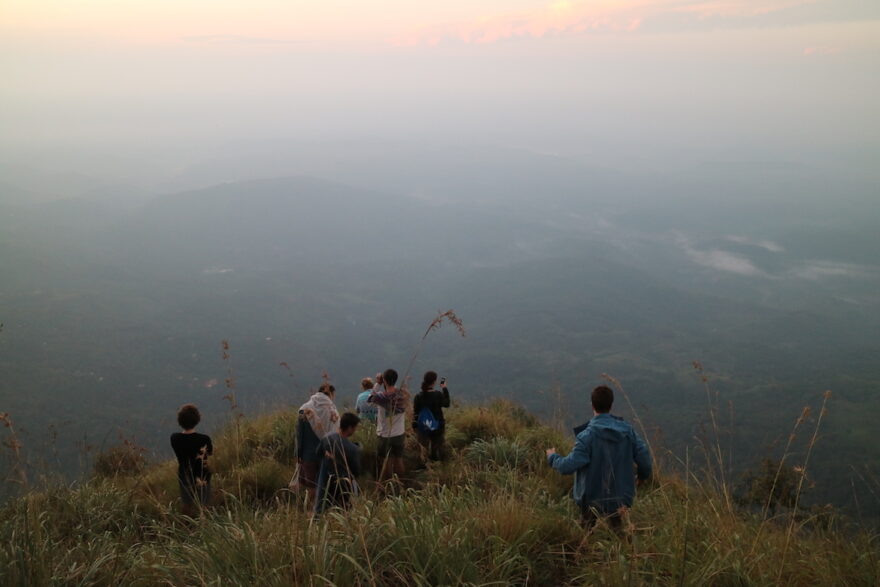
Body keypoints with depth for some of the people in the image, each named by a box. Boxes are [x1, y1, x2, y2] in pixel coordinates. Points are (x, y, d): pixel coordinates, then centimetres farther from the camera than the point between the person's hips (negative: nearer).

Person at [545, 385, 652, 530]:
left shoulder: (587, 435, -23)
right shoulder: (627, 430, -9)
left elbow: (568, 466, -24)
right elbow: (643, 457, -5)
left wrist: (552, 457, -3)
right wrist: (643, 475, 17)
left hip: (594, 499, -4)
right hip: (621, 497, 4)